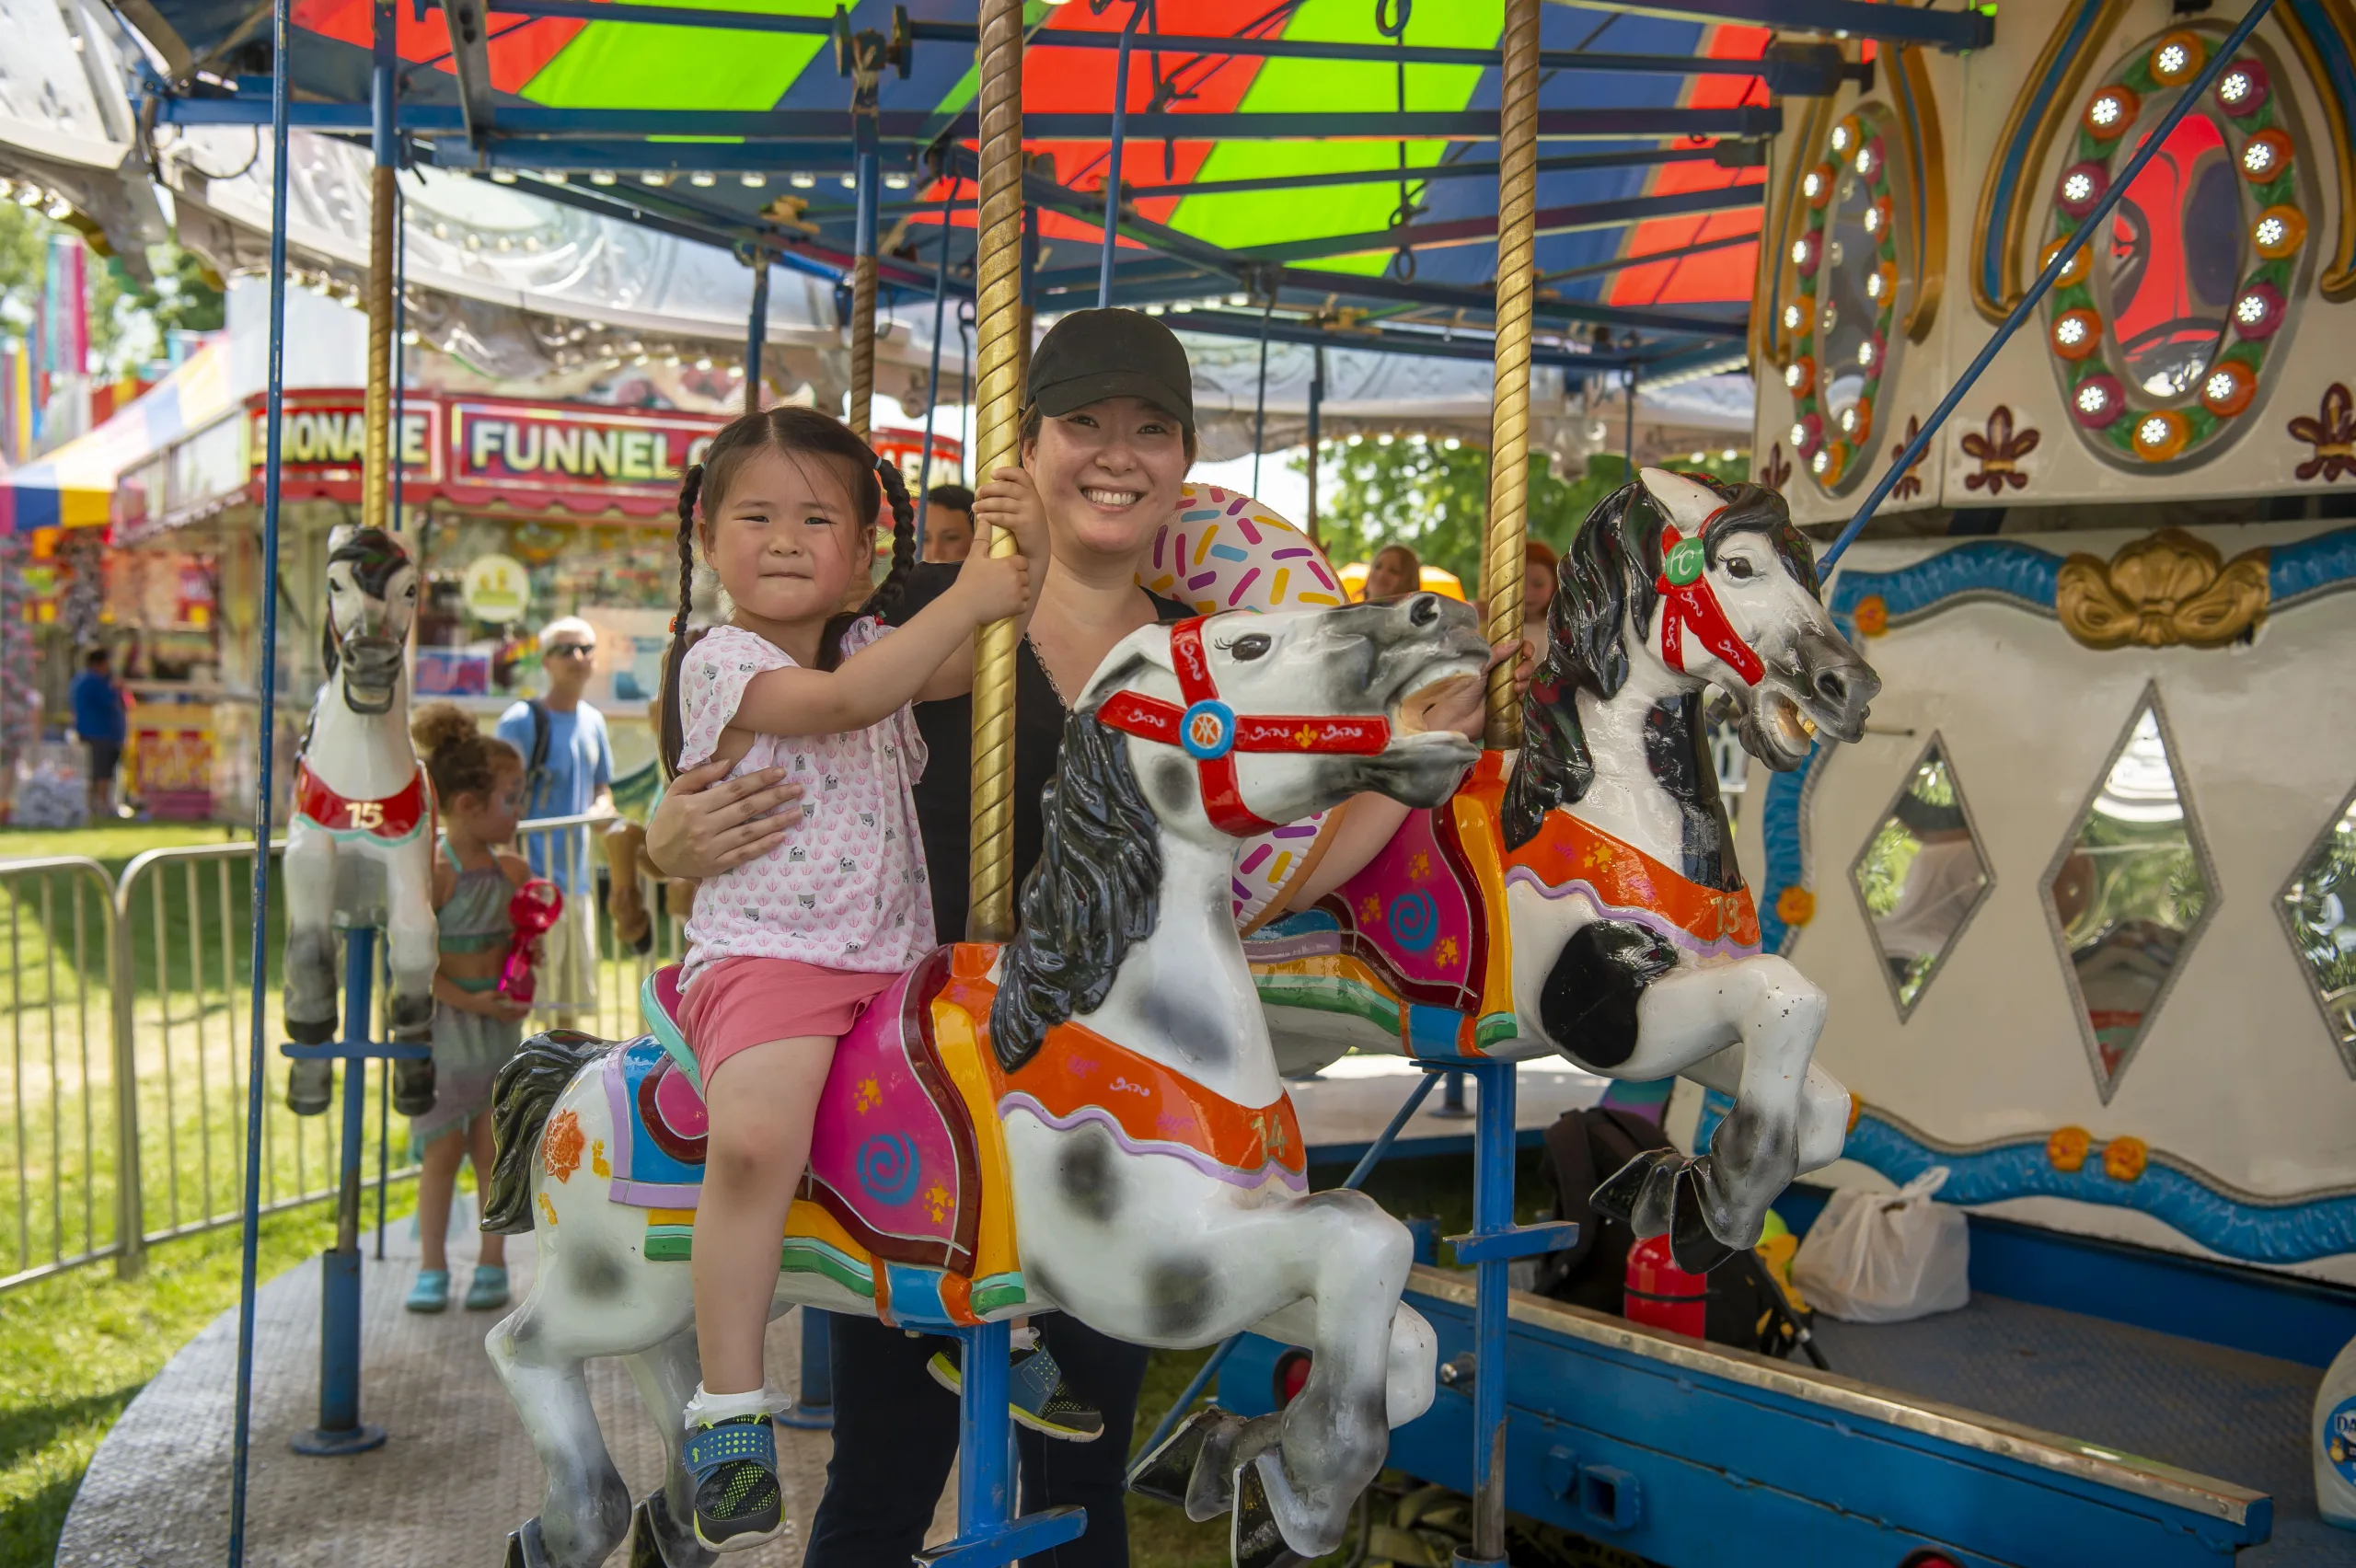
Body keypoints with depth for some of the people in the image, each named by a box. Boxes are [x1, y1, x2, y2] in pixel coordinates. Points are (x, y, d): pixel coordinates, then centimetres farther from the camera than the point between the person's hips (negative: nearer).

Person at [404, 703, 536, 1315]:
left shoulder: (514, 871, 4)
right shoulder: (432, 873, -15)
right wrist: (468, 1001, -20)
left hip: (499, 1024, 5)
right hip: (442, 1025, -4)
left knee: (492, 1146, 7)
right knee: (442, 1149, 3)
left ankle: (492, 1264, 18)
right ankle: (432, 1268, 17)